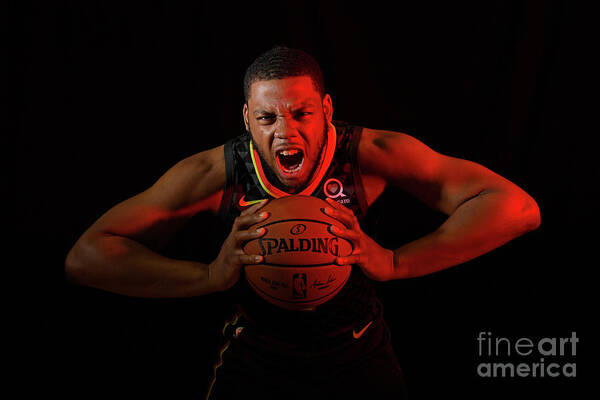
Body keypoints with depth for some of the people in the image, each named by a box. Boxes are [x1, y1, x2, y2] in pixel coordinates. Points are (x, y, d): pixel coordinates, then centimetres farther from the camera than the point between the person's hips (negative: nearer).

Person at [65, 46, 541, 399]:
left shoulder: (369, 154, -25)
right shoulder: (217, 172, -22)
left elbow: (517, 207, -29)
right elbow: (84, 257, -23)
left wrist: (393, 262, -40)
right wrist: (209, 276, -38)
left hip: (358, 358, 0)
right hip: (255, 358, 0)